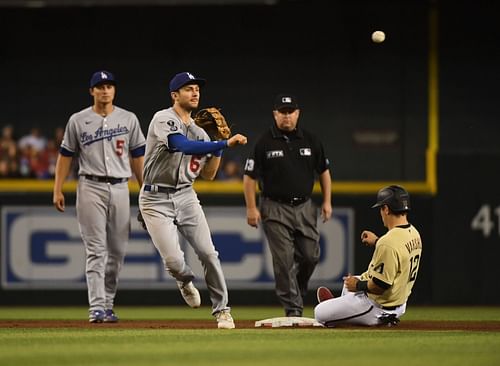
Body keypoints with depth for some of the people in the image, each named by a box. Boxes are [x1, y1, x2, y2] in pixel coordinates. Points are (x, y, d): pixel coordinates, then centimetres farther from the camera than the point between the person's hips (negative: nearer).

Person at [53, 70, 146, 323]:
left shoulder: (128, 119, 9)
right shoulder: (78, 121, 4)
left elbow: (138, 157, 12)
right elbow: (65, 156, 7)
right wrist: (57, 190, 1)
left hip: (120, 188, 3)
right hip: (91, 187, -3)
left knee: (117, 250, 3)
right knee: (96, 250, -9)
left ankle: (108, 304, 14)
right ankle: (97, 308, -13)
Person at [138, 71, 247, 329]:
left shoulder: (199, 132, 11)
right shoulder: (163, 119, -12)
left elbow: (208, 174, 11)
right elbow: (184, 146, -30)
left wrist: (219, 146, -2)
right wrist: (225, 143, -34)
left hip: (186, 196, 6)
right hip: (155, 199, -6)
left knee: (208, 252, -7)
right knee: (173, 260, -14)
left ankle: (221, 309, 5)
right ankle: (185, 281, 23)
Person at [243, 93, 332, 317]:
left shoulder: (310, 141, 7)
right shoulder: (264, 143, -3)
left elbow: (324, 171, 15)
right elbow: (249, 177, -2)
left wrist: (327, 201, 8)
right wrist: (251, 208, -8)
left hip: (305, 207, 3)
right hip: (275, 209, -3)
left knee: (310, 256, 0)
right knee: (284, 259, -8)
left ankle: (297, 292, 27)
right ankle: (293, 308, -4)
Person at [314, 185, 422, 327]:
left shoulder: (389, 242, -31)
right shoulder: (414, 234, -2)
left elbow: (380, 285, -29)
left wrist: (358, 285, -11)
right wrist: (377, 242, 23)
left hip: (379, 309, -10)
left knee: (320, 313, -1)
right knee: (351, 281, 33)